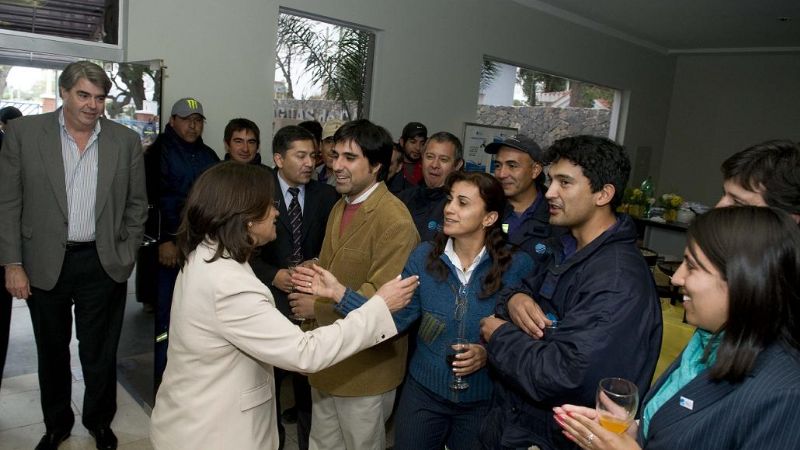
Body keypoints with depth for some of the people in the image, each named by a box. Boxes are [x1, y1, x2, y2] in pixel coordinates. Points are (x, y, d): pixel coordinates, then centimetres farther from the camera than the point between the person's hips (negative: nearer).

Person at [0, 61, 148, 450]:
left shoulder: (126, 141, 0)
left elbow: (136, 204, 5)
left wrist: (125, 256, 0)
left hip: (103, 265, 0)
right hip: (44, 265, 0)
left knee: (100, 352, 12)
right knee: (51, 352, 17)